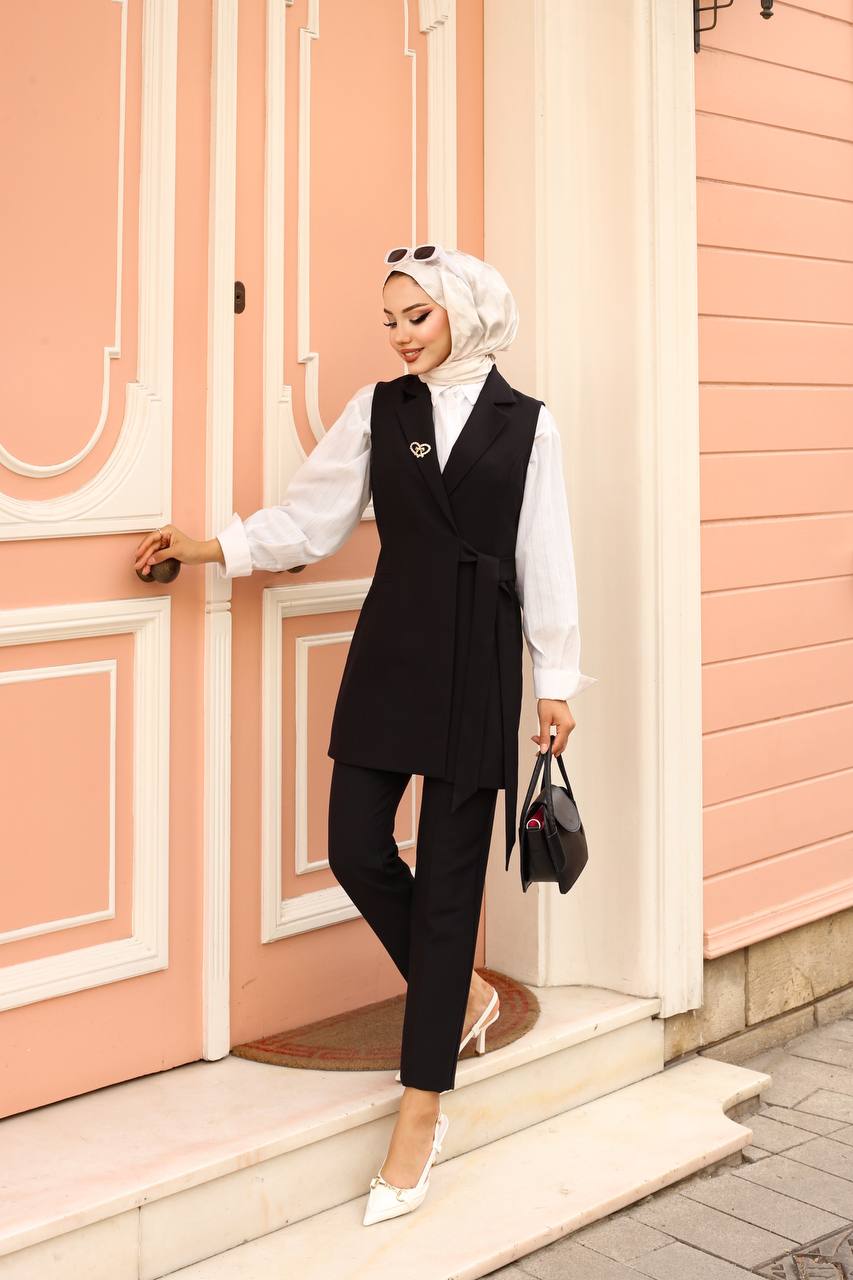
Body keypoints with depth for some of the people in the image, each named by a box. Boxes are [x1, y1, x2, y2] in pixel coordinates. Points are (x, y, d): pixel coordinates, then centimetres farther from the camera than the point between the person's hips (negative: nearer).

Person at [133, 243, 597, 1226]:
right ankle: (461, 998, 26)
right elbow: (308, 519, 8)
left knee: (448, 875, 0)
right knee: (357, 848, -4)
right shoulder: (379, 410, 7)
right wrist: (207, 548, 0)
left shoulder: (527, 426, 2)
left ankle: (421, 1115, 9)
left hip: (480, 663, -2)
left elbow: (545, 564, 3)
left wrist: (557, 682, 3)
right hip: (391, 651, 3)